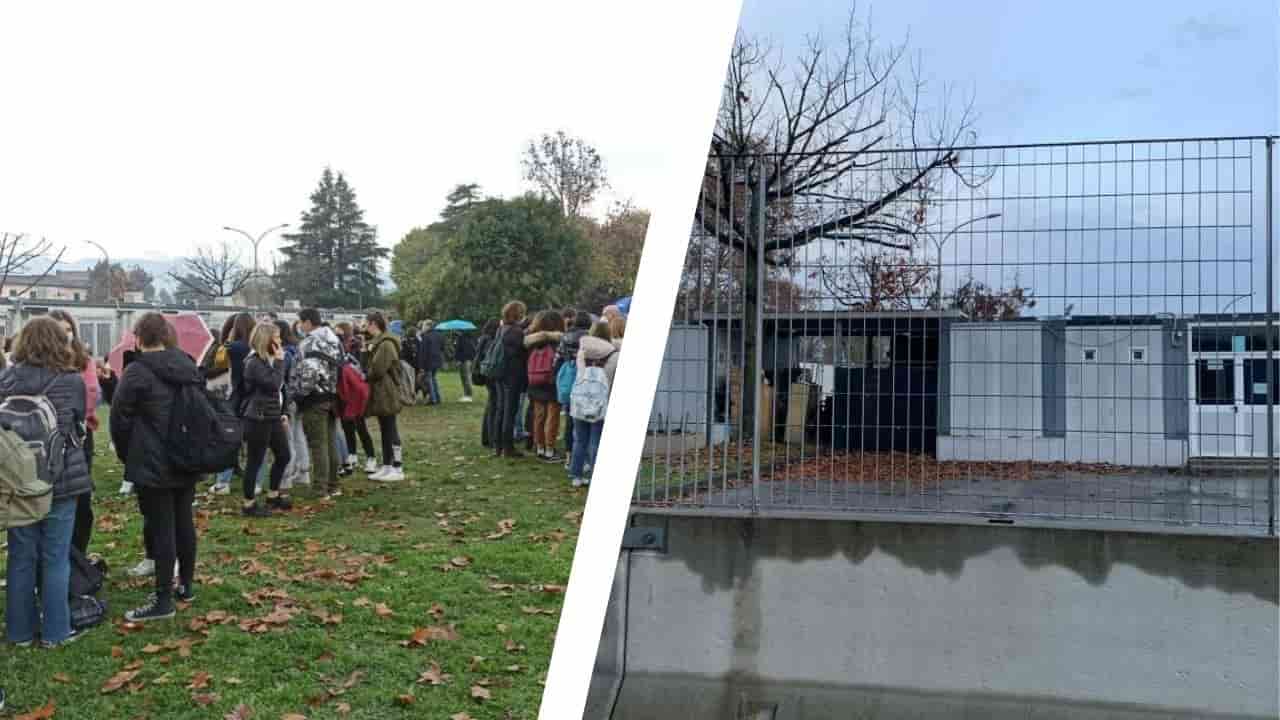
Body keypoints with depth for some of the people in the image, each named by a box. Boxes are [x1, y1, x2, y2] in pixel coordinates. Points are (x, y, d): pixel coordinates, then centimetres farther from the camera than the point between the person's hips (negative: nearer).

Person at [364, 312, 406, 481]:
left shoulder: (386, 344, -17)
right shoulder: (378, 342, 15)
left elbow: (377, 370, -21)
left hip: (386, 394, -10)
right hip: (380, 393, 10)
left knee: (390, 430, -4)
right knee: (385, 431, 13)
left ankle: (398, 468, 1)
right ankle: (387, 466, 19)